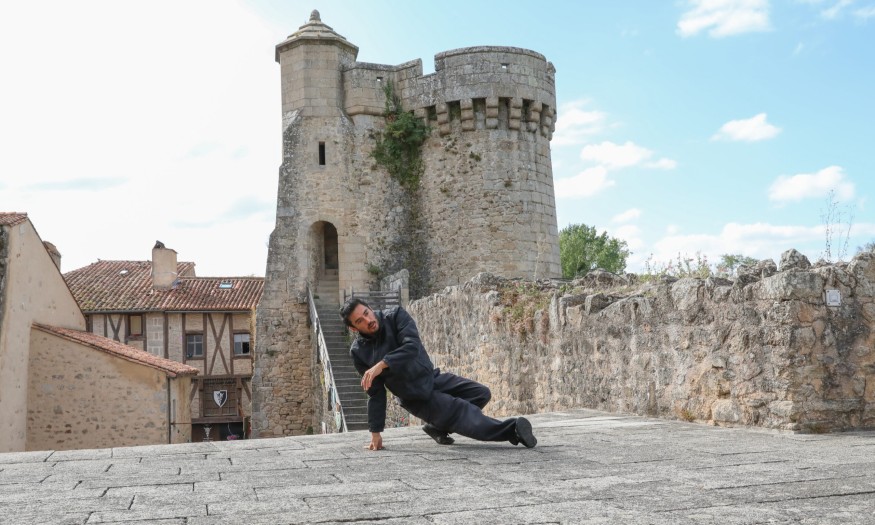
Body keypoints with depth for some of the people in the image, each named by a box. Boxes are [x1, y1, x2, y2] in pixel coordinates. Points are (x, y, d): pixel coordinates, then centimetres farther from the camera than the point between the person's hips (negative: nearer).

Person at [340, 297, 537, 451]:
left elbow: (412, 347, -29)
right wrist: (375, 432, -3)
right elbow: (375, 392, -4)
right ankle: (512, 429, -22)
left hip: (432, 377, 3)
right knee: (464, 412, -23)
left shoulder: (395, 316, -12)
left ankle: (438, 425, 4)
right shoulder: (358, 352, -11)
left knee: (482, 393, -10)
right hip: (415, 397, -3)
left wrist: (382, 365, -41)